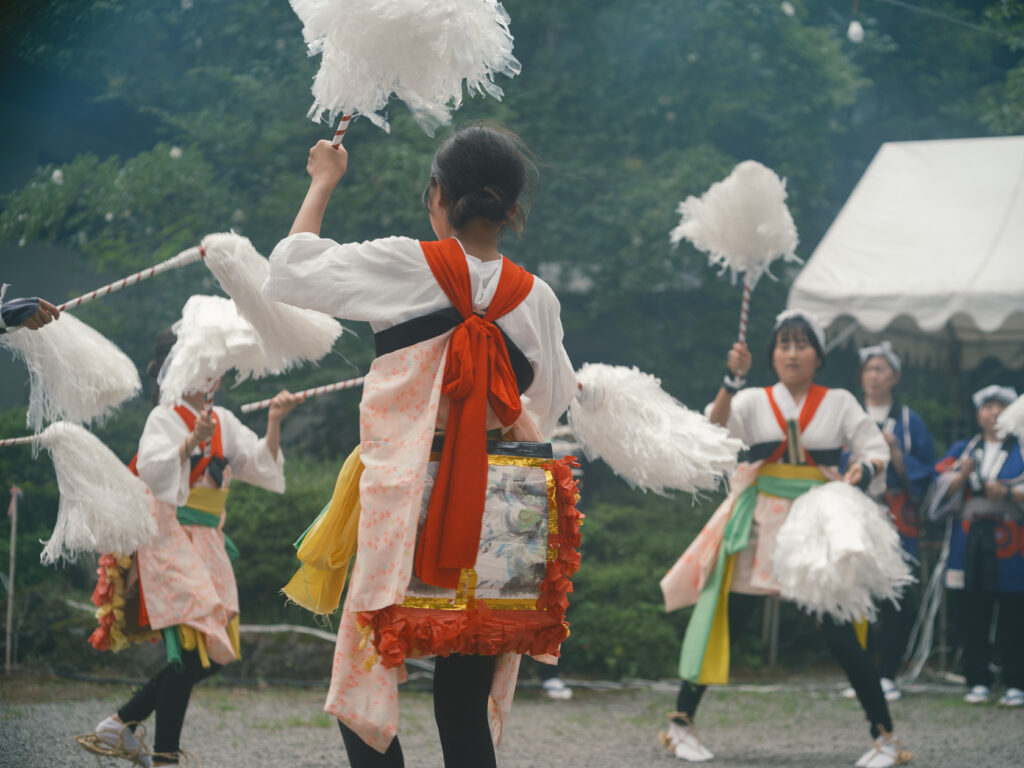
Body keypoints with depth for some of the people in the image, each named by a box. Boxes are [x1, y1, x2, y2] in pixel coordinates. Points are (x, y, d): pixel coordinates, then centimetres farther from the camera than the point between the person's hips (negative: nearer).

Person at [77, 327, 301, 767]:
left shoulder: (223, 422, 15)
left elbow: (261, 465, 8)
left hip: (208, 545, 7)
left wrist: (274, 423, -4)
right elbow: (150, 470, -19)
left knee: (213, 653, 4)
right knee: (189, 648, -16)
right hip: (169, 539, -7)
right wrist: (191, 442, -32)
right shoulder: (164, 418, -4)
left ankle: (121, 725, 16)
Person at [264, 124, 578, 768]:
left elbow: (291, 268, 7)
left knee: (365, 702, 5)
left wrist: (323, 182, 20)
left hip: (400, 514, -3)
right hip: (490, 527, 3)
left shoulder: (403, 267, -6)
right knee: (467, 712, 8)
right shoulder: (536, 298, 2)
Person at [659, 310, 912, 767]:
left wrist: (864, 469, -21)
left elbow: (877, 449, 1)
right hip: (758, 524, 0)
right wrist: (733, 380, -23)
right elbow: (715, 429, -9)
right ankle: (680, 722, 7)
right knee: (723, 622, -3)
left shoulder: (839, 404, 9)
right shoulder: (753, 401, 8)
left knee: (841, 634, -8)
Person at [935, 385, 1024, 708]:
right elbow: (943, 492, 7)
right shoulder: (962, 450, 16)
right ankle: (977, 681, 8)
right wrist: (963, 475, -10)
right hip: (971, 543, 3)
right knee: (974, 615, 2)